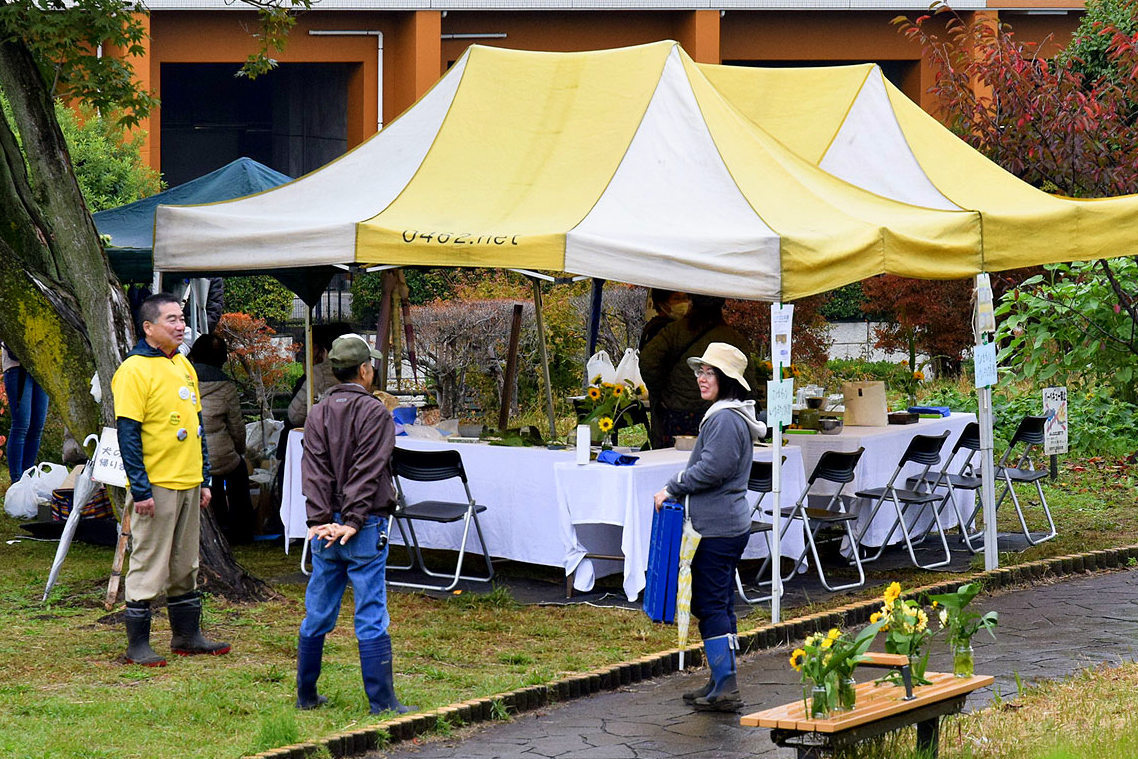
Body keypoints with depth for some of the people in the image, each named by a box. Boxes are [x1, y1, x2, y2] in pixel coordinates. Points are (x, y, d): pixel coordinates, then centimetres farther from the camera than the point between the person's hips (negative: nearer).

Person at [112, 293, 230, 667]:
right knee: (148, 566, -2)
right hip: (156, 487, -8)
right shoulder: (135, 370, -12)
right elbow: (127, 434, -15)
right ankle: (137, 645, 6)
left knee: (186, 566, 15)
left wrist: (204, 480, 15)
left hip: (189, 484, 8)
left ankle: (187, 635, 24)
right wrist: (140, 489, -18)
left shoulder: (183, 366, 13)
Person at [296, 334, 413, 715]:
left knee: (317, 616, 12)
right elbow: (366, 473, -13)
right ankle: (382, 702, -1)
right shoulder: (376, 413, -7)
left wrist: (320, 520, -7)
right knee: (371, 618, -3)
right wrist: (353, 522, -13)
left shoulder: (318, 414, 8)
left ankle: (306, 695, 19)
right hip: (365, 528, -5)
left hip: (326, 529, 5)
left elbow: (314, 469, 0)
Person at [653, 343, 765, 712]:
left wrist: (672, 489, -11)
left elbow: (711, 470, -21)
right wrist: (678, 490, 13)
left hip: (718, 528, -11)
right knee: (718, 603, 14)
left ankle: (725, 688, -9)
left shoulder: (726, 419, -16)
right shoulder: (723, 415, 18)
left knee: (710, 604, -8)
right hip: (728, 524, 11)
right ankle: (722, 682, 20)